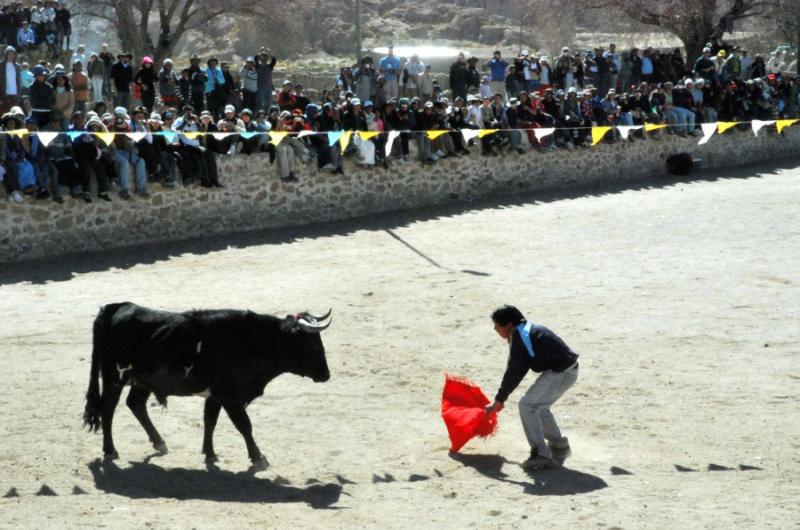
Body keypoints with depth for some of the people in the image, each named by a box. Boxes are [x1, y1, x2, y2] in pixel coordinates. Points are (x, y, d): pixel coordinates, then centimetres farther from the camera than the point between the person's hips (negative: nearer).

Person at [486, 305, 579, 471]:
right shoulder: (526, 331, 15)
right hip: (567, 370, 10)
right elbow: (516, 370, 19)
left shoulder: (519, 338, -16)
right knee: (538, 405, 26)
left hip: (561, 373, -10)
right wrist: (502, 397, 18)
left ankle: (541, 455, -17)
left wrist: (499, 401, -11)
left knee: (527, 405, -11)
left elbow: (513, 373, -17)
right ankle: (559, 444, 40)